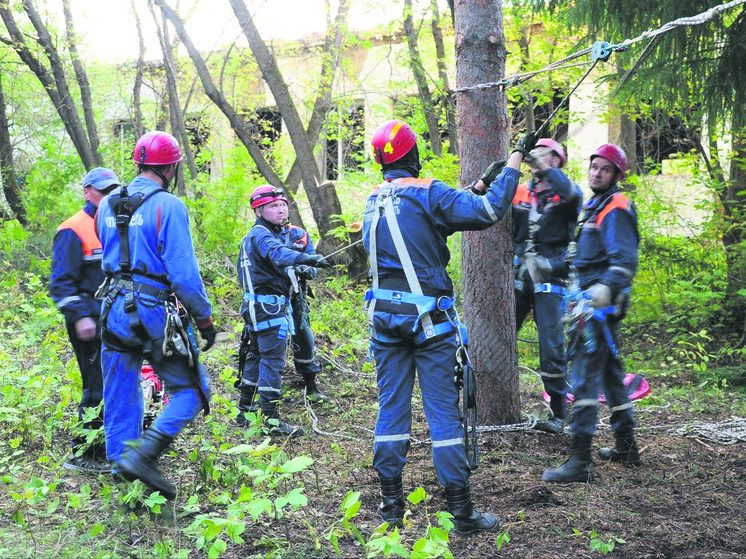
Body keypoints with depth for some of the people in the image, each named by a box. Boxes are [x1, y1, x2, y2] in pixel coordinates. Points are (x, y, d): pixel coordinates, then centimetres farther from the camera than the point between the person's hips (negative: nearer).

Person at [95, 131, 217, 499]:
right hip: (155, 313, -7)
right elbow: (183, 271, -14)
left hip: (115, 311, 7)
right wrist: (204, 318, -8)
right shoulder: (168, 206, -12)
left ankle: (123, 471, 21)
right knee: (190, 389, 4)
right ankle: (143, 453, -12)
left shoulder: (108, 205, 9)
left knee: (121, 394, 15)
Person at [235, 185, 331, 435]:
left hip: (254, 304, 11)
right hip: (269, 305, -11)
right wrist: (307, 259, -54)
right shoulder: (262, 234, -15)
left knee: (256, 356, 17)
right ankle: (272, 420, -11)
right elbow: (278, 253, -37)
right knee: (272, 360, -10)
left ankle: (244, 411, 25)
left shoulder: (252, 236, 19)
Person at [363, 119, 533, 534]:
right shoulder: (427, 192, -11)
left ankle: (391, 503, 16)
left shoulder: (373, 201, 11)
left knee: (392, 407, 11)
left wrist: (475, 188, 24)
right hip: (428, 317, -6)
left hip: (385, 315, 6)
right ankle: (462, 511, 3)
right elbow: (488, 211, -15)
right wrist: (516, 158, -5)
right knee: (444, 411, -1)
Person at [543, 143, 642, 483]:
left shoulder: (616, 208, -12)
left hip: (600, 302, -11)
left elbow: (625, 260, -24)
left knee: (586, 376, -13)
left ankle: (580, 461, -13)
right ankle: (626, 447, 28)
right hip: (591, 300, 11)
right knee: (610, 371, 17)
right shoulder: (595, 206, 20)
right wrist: (581, 296, 32)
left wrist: (606, 287, -38)